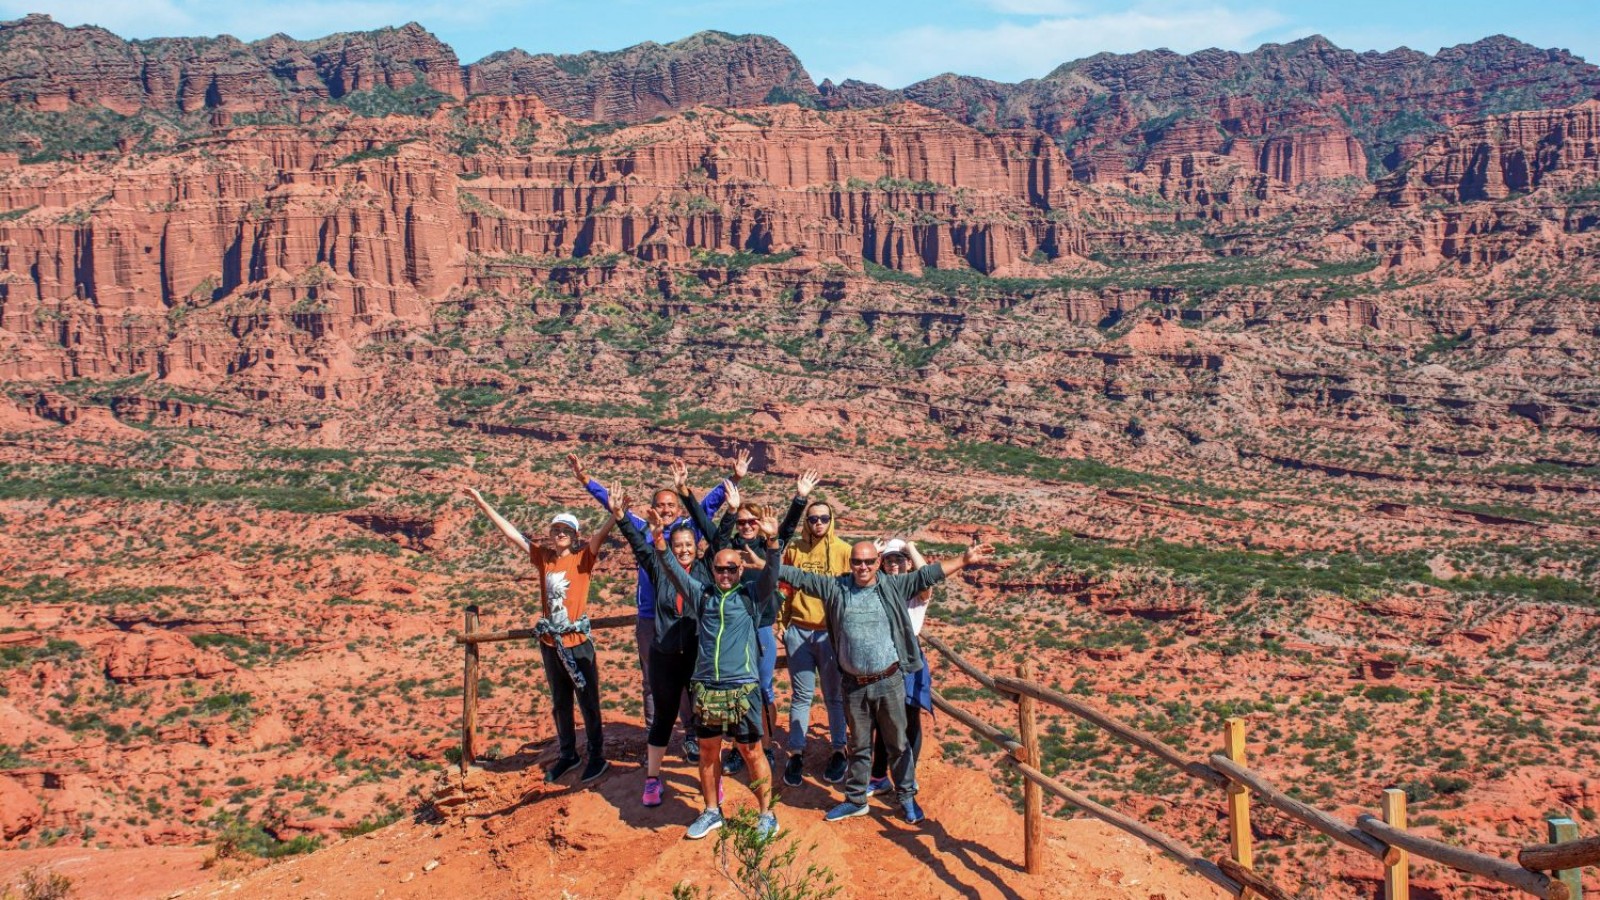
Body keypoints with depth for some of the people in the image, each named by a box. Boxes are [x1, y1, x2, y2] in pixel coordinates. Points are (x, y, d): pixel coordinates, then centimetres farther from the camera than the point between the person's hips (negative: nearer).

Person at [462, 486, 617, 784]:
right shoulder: (543, 556, 3)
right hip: (550, 643, 5)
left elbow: (600, 536, -24)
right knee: (560, 704, 17)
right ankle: (567, 755, 31)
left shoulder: (583, 558, -7)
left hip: (578, 642, -4)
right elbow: (511, 533, 4)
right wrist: (482, 504, 2)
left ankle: (597, 756, 19)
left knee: (588, 703, 6)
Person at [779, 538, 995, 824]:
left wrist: (964, 560, -10)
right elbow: (799, 577, 2)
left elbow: (927, 575, -4)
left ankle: (907, 798, 22)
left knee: (897, 742, 9)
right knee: (859, 745, 15)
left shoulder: (893, 586, -2)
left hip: (889, 681, -1)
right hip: (854, 685, 1)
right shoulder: (835, 587, 0)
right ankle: (856, 800, 27)